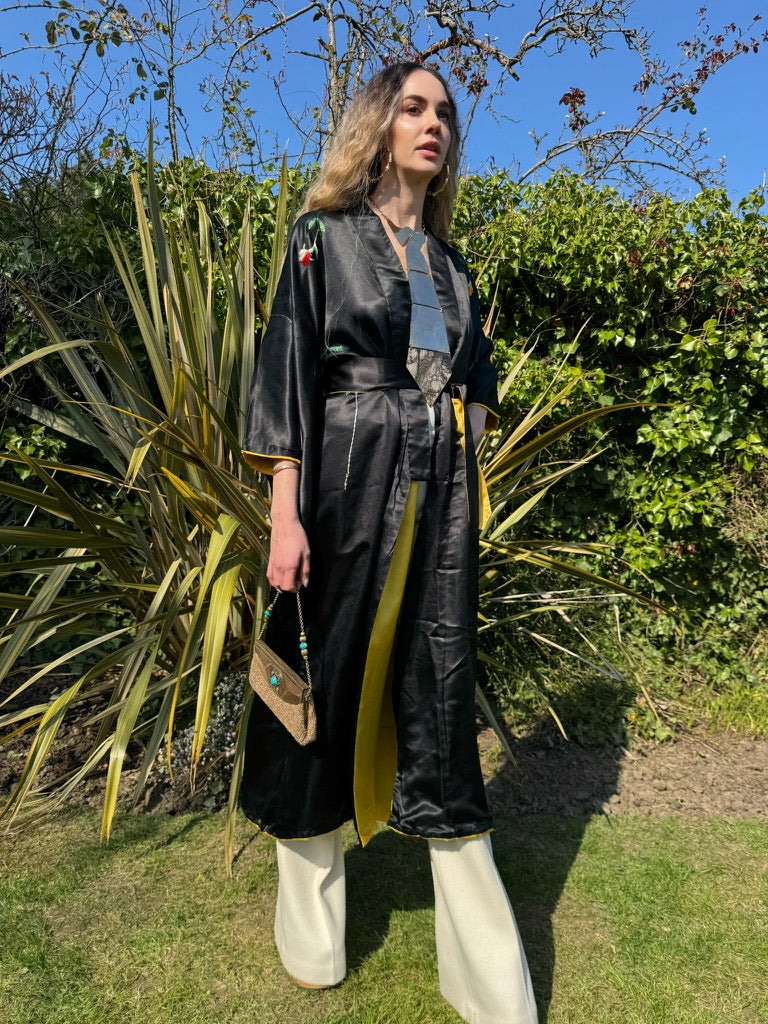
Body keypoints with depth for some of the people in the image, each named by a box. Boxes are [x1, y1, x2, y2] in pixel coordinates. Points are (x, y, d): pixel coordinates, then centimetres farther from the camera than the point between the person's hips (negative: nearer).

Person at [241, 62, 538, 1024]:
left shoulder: (449, 260, 19)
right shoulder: (323, 235, 5)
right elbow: (288, 370, -5)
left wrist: (471, 501, 13)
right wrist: (285, 514, -15)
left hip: (441, 493, 5)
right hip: (347, 482, -4)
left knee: (440, 688, 4)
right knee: (331, 676, 2)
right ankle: (311, 915, 25)